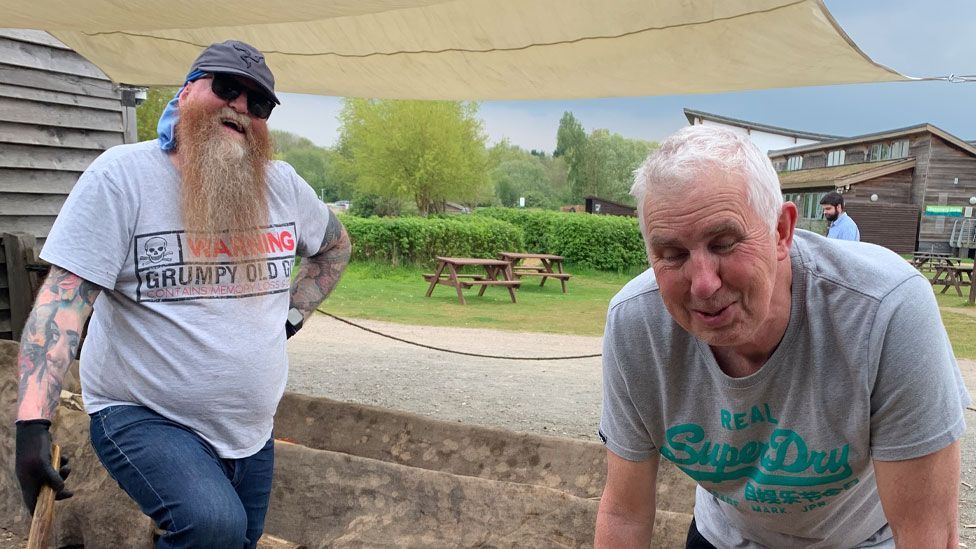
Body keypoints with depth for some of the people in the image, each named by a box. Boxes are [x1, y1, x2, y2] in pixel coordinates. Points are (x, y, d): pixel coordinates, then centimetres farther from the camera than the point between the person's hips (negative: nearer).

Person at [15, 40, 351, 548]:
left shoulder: (282, 184, 2)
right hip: (143, 416, -5)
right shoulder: (123, 174, -12)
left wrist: (294, 313, 9)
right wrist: (33, 422, -25)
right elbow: (65, 295, -17)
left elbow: (335, 245, 20)